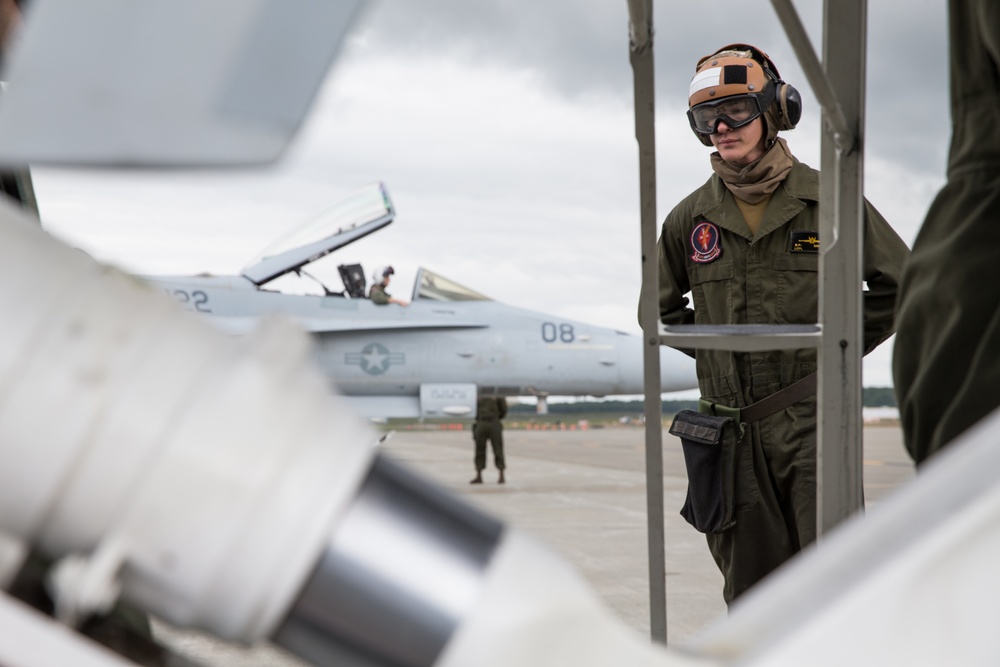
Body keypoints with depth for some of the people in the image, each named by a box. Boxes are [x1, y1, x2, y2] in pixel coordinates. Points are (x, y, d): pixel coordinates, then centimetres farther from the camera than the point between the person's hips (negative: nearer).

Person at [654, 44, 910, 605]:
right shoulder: (692, 217, 6)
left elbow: (899, 283, 7)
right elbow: (660, 309, 21)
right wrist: (715, 351, 9)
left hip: (813, 421, -3)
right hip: (733, 427, 3)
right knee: (751, 592, 7)